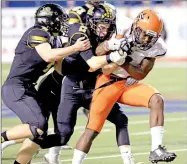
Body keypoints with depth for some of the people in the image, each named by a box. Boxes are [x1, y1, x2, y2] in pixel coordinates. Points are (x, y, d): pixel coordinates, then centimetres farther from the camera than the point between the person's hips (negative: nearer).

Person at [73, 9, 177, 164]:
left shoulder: (155, 47, -11)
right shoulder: (124, 28, -20)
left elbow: (141, 75, -10)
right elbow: (98, 52, -14)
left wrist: (124, 63, -26)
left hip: (129, 84, 3)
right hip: (108, 82, -3)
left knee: (157, 100, -22)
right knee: (92, 130, -8)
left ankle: (156, 149, -22)